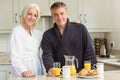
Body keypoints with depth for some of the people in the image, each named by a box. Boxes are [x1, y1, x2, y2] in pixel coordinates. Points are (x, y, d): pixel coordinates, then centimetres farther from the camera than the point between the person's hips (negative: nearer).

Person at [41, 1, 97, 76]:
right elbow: (47, 55, 1)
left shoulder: (80, 29, 6)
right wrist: (50, 68, -18)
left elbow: (89, 51, 5)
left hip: (80, 73, 0)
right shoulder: (47, 35, 10)